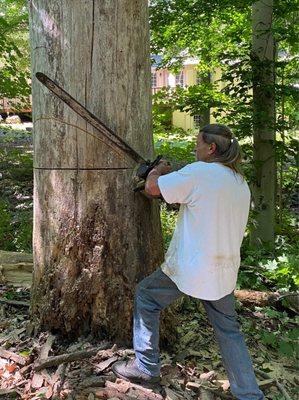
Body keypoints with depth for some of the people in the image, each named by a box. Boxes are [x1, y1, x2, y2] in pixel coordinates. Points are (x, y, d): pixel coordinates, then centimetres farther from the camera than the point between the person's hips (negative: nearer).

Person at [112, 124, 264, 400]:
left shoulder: (200, 172, -15)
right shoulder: (241, 183, 9)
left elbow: (152, 188, -10)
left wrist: (158, 170, 11)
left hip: (191, 267, -6)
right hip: (225, 272, 7)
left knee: (146, 296, 16)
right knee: (229, 330, 19)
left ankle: (146, 367, 23)